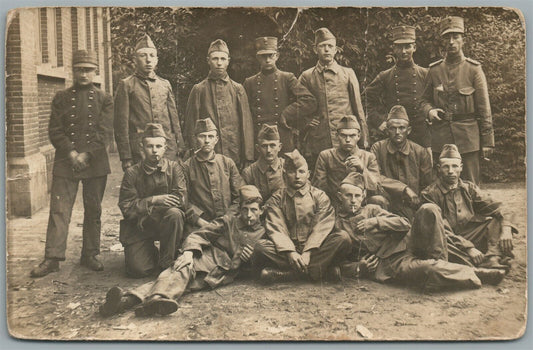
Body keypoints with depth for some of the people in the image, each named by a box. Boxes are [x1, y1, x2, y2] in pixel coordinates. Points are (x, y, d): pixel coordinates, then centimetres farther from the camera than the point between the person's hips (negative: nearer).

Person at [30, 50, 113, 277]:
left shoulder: (104, 99, 8)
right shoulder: (61, 98, 10)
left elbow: (104, 131, -2)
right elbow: (54, 131, 3)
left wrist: (86, 155, -12)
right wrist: (71, 153, -11)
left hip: (96, 163, 0)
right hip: (65, 162, 0)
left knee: (93, 210, 6)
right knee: (59, 209, -3)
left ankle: (90, 255, 17)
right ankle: (52, 258, 1)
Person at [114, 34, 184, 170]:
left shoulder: (165, 84, 14)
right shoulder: (126, 85, 2)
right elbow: (121, 124, -1)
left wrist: (181, 149, 11)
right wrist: (126, 158, -6)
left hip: (169, 149, 4)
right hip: (139, 151, -3)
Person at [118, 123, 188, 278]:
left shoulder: (174, 168, -2)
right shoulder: (132, 173, -3)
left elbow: (181, 200, -14)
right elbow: (126, 208, -9)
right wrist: (153, 200, -22)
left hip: (166, 223, 1)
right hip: (138, 228, 0)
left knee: (174, 213, -34)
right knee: (138, 269, -19)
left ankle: (166, 263, -13)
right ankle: (150, 253, 19)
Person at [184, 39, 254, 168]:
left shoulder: (238, 89, 7)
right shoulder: (199, 89, 5)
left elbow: (246, 125, 6)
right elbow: (190, 126, 4)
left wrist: (248, 158, 0)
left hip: (235, 157, 1)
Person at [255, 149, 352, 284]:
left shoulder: (319, 196, 9)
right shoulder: (277, 199, 10)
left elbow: (322, 227, -4)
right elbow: (276, 229, -3)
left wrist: (308, 252, -20)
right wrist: (290, 252, -21)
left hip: (315, 249, 0)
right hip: (286, 249, 0)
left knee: (343, 238, -26)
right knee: (261, 250, -30)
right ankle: (322, 269, -28)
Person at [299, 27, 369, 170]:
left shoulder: (348, 74, 8)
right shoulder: (306, 77, 9)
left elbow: (358, 109, 8)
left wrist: (364, 142, 5)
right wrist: (305, 122, 0)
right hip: (316, 146, 0)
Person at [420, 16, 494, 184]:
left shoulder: (474, 69, 1)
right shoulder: (434, 70, 7)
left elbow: (484, 108, 0)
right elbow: (424, 99, 18)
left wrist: (487, 141, -4)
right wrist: (429, 110, -7)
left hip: (468, 138, -2)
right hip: (440, 138, 2)